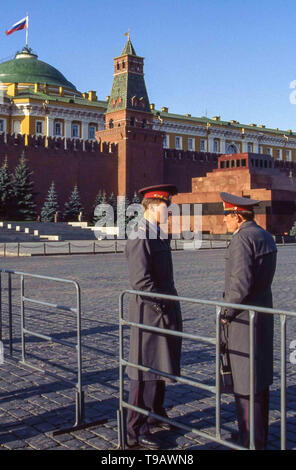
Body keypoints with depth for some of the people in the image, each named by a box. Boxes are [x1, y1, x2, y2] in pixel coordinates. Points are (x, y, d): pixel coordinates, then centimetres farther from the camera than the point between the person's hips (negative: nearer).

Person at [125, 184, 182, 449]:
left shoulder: (160, 236, 13)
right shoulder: (139, 240, -18)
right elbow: (140, 282, -24)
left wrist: (173, 307, 13)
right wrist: (165, 305, -19)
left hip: (166, 314, 10)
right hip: (149, 314, -10)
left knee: (162, 366, 20)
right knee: (145, 371, -3)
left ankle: (155, 413, 37)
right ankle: (136, 430, 7)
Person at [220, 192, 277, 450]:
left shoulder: (242, 238, -18)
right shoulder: (265, 236, 12)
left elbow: (241, 281, -26)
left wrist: (227, 312, -14)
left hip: (245, 318, -10)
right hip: (263, 314, 10)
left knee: (245, 381, -1)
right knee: (260, 375, 17)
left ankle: (250, 441, 9)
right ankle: (259, 433, 29)